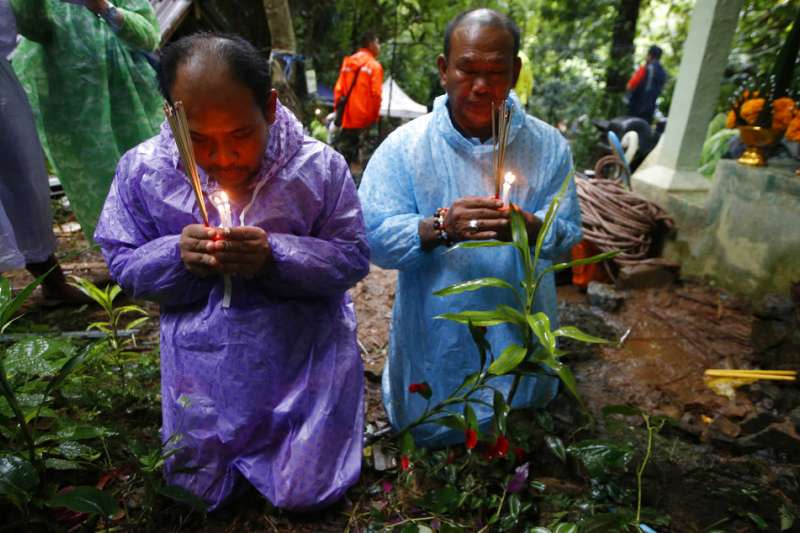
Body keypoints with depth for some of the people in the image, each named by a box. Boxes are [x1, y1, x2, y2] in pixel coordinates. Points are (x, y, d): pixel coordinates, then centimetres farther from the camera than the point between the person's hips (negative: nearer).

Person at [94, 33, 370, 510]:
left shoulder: (319, 166, -15)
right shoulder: (142, 169, -10)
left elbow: (353, 258, -10)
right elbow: (122, 264, 0)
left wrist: (274, 256, -28)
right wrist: (177, 255, -23)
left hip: (304, 362, -1)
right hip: (203, 368, 3)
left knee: (305, 492, 11)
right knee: (200, 487, 19)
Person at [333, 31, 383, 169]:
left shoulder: (347, 62, 10)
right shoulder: (375, 66, -3)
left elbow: (338, 89, 8)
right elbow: (375, 94, -9)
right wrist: (374, 117, 1)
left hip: (347, 118, 5)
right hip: (365, 120, -4)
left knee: (342, 154, 11)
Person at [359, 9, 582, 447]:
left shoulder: (549, 146, -2)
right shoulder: (403, 146, -10)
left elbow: (568, 233, -4)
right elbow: (374, 238, -15)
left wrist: (531, 228, -27)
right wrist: (440, 228, -33)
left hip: (518, 335, 3)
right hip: (435, 338, -1)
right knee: (430, 440, 22)